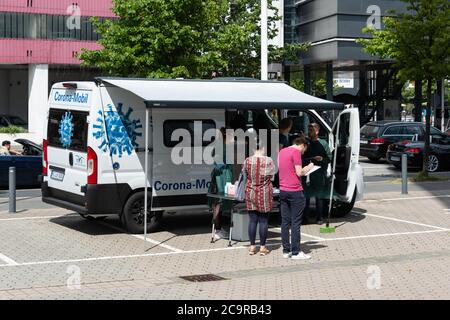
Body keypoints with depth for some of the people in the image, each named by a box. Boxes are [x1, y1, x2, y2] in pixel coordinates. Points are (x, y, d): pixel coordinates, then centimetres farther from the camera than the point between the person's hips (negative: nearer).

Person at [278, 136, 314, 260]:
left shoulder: (282, 151, 13)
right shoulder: (296, 152, -10)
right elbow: (299, 172, -14)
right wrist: (309, 167, 4)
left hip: (283, 190, 7)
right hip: (295, 191, -7)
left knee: (285, 221, 9)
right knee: (296, 223, -3)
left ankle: (286, 251, 12)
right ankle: (295, 252, -1)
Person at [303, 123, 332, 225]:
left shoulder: (323, 144, 2)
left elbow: (329, 157, 0)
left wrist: (322, 159, -17)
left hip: (319, 175, -2)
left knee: (319, 197, 3)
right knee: (306, 196, 0)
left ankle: (319, 218, 10)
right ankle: (304, 217, 8)